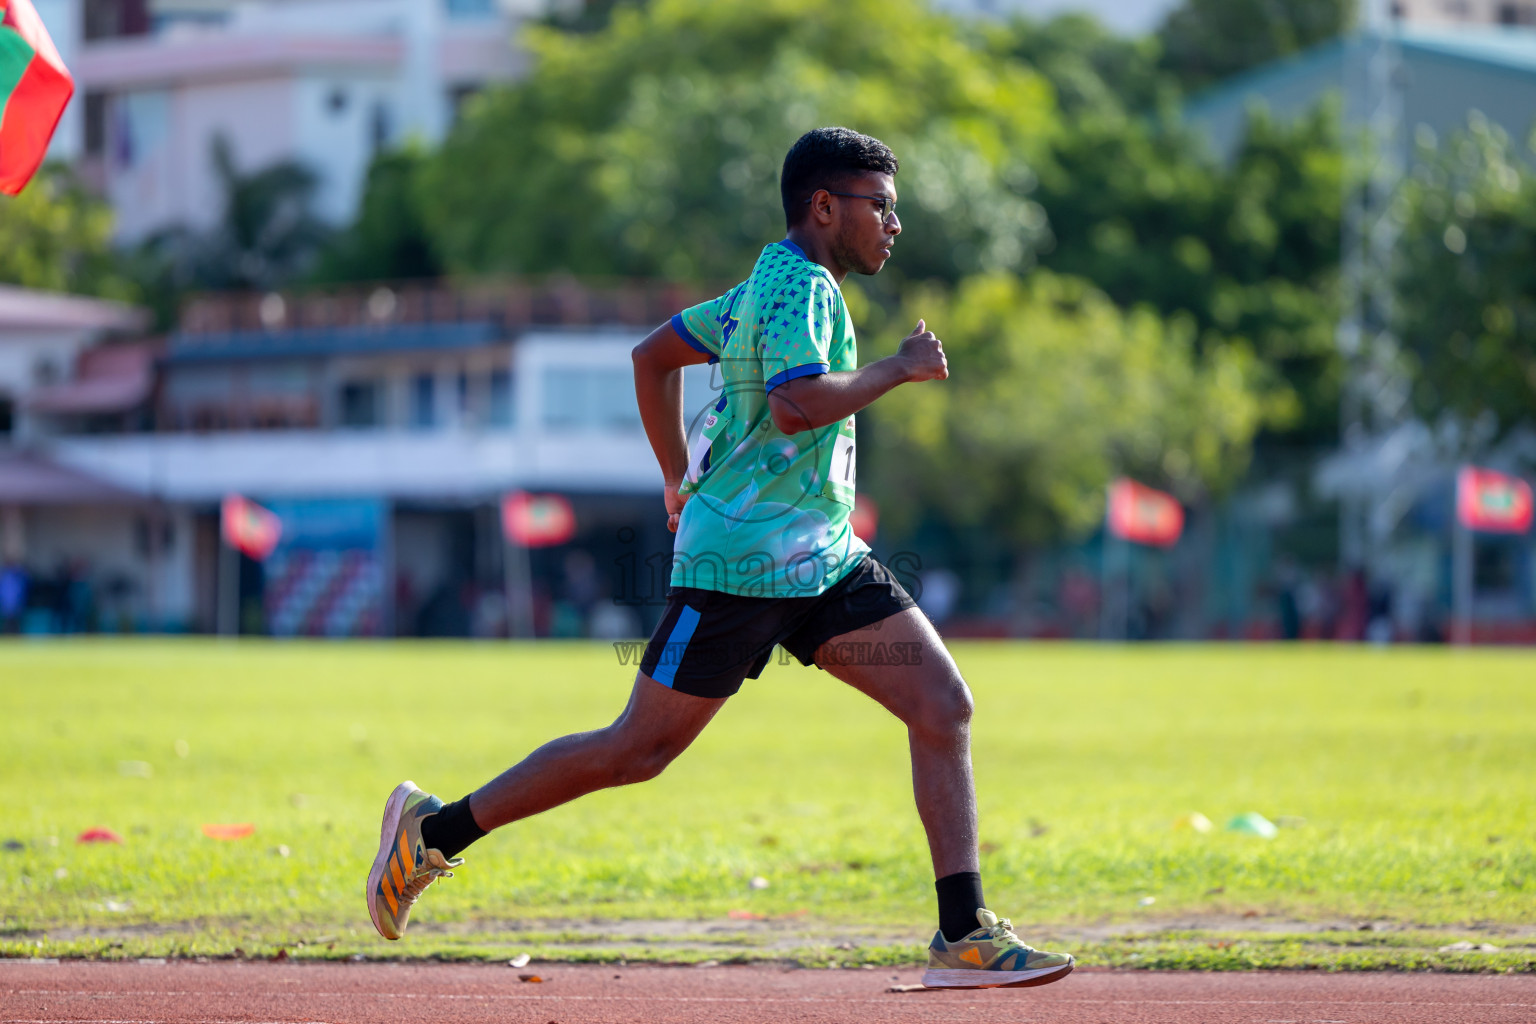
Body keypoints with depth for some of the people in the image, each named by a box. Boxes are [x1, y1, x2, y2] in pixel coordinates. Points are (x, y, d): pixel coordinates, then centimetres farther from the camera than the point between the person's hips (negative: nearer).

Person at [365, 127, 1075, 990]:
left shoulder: (775, 287, 16)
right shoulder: (800, 286, -13)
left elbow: (655, 355, 26)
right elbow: (796, 404, -31)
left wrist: (682, 479, 29)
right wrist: (898, 370, -18)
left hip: (824, 562, 10)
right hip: (740, 566, -10)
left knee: (944, 707, -4)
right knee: (637, 751, -2)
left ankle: (965, 936, -6)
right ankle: (433, 831, 13)